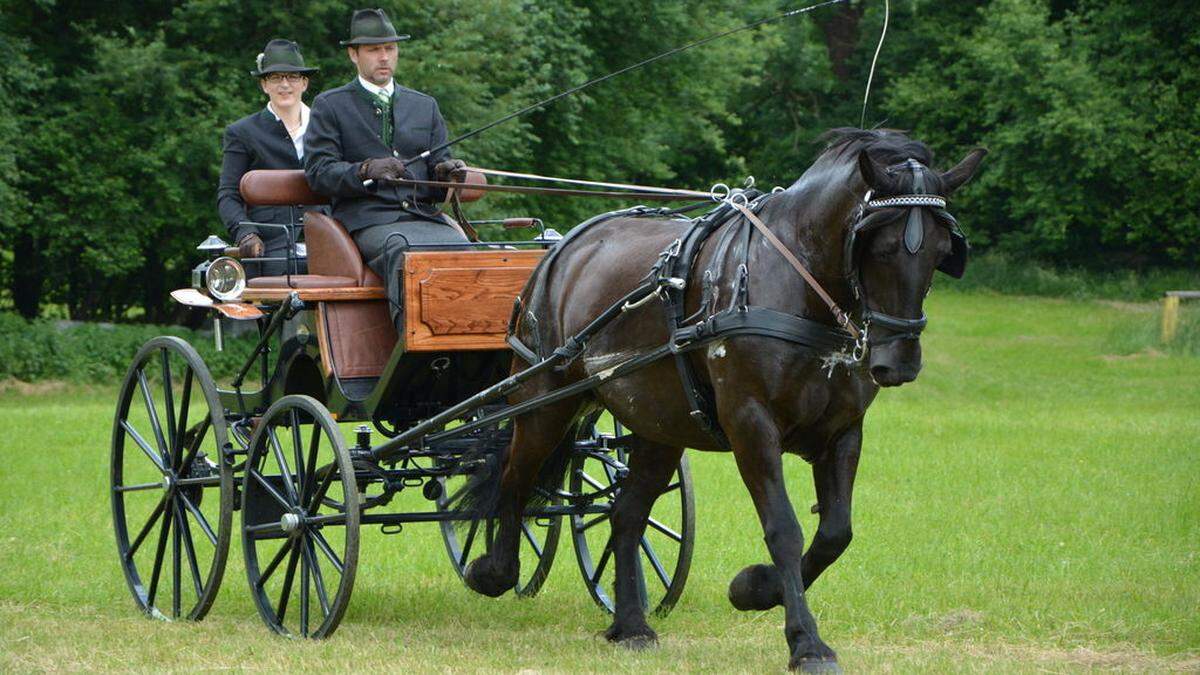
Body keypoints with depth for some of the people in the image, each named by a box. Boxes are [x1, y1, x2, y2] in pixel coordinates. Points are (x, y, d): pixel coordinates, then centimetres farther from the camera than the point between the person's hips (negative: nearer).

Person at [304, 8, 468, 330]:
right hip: (367, 220, -4)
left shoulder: (425, 106, 26)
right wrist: (366, 170, -15)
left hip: (425, 217, 4)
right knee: (402, 250, -38)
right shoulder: (330, 106, 14)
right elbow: (318, 172, 3)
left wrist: (447, 172, -4)